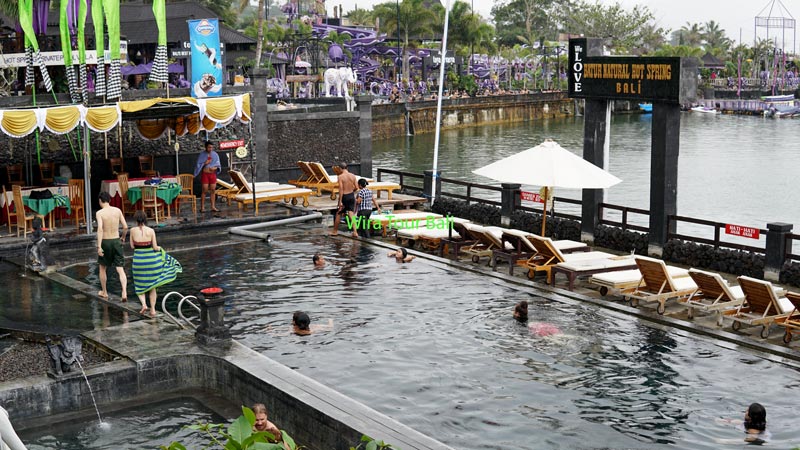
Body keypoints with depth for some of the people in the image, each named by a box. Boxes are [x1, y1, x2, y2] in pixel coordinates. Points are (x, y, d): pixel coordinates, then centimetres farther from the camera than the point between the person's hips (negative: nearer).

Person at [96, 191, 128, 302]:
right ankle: (124, 292, -17)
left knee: (102, 268, 19)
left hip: (105, 242, -2)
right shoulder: (117, 210, 1)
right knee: (120, 269, 1)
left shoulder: (100, 213, -9)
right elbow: (125, 227, 1)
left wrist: (99, 246, -22)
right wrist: (123, 237, 20)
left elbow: (100, 229, -20)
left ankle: (104, 292, 30)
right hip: (116, 241, 2)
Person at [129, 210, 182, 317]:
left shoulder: (133, 230, -6)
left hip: (138, 259, 0)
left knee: (140, 285, 17)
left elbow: (132, 246, 1)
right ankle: (153, 309, 14)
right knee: (152, 286, 13)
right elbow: (155, 247, -5)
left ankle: (143, 304, -3)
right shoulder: (151, 231, -7)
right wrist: (159, 248, 16)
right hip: (151, 258, 0)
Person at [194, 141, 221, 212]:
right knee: (204, 191, -6)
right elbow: (198, 165, -2)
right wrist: (205, 163, -16)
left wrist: (215, 168, -13)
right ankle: (202, 207, -3)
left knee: (213, 190, 4)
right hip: (205, 174, -3)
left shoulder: (215, 155, 6)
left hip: (213, 174, 3)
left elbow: (218, 165, 7)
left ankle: (213, 207, 9)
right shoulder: (202, 155, -1)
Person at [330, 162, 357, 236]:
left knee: (338, 214, 12)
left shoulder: (340, 176, -13)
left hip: (344, 197, -4)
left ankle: (335, 231, 23)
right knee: (351, 214, 7)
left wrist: (340, 201, -16)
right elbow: (356, 188, 3)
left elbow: (341, 189, -17)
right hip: (351, 196, 4)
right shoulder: (353, 176, 0)